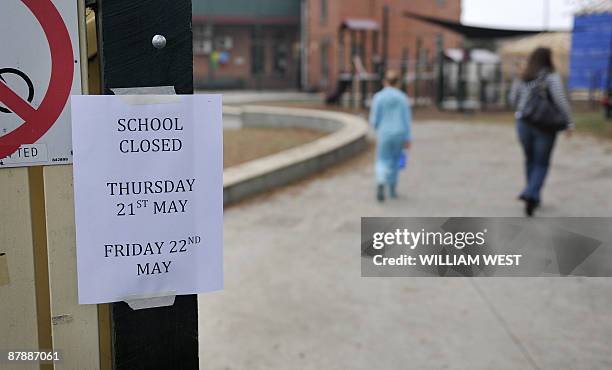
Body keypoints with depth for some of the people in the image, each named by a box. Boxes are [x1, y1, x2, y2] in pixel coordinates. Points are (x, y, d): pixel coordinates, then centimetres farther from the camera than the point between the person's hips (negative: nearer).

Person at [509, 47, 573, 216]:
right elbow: (560, 100, -18)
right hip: (545, 126, -4)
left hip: (524, 124, 4)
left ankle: (534, 198, 27)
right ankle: (530, 194, -17)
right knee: (542, 164, 6)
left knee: (530, 160, 20)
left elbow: (513, 99, 11)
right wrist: (569, 122, -10)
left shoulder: (522, 77, 3)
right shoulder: (552, 77, -10)